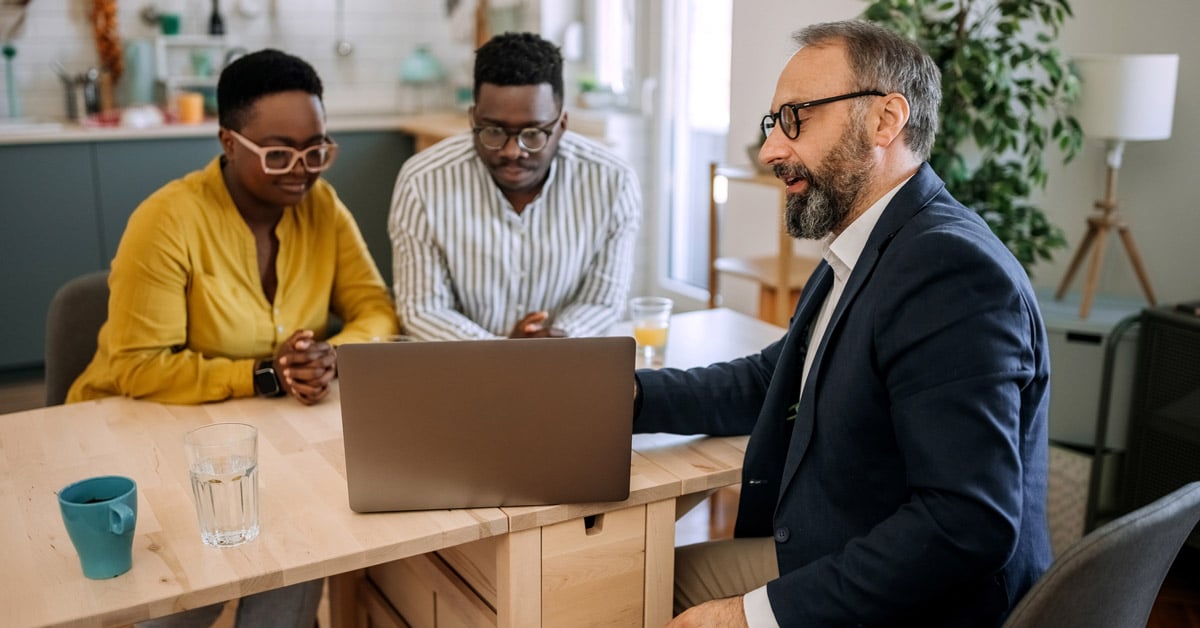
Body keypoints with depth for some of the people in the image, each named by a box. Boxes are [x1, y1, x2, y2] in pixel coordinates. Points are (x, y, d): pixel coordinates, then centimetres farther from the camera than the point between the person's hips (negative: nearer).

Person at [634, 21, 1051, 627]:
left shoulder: (952, 271, -25)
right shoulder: (857, 253, 6)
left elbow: (966, 522, -29)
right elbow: (771, 380, 15)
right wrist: (631, 394, 0)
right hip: (819, 556, 8)